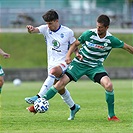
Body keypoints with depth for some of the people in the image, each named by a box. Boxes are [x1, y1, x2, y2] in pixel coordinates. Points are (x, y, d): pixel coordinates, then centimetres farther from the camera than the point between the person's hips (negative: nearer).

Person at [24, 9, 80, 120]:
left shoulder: (68, 32, -5)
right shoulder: (46, 29, 0)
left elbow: (74, 45, 8)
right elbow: (35, 30, -18)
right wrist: (30, 29, -42)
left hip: (63, 62, -5)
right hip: (52, 63, 5)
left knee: (53, 71, -36)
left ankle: (39, 97, -44)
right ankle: (73, 107, 33)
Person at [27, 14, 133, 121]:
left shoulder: (111, 40, -13)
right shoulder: (89, 34, -14)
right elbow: (75, 44, 0)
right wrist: (68, 56, -13)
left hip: (96, 67, 0)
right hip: (80, 63, 0)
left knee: (109, 85, -24)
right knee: (61, 82, -14)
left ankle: (111, 115, -8)